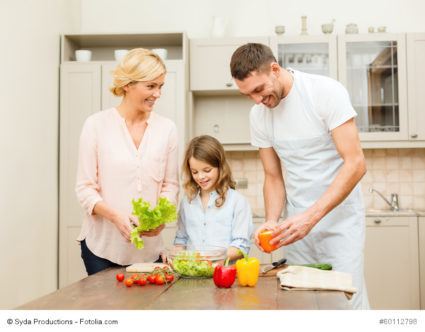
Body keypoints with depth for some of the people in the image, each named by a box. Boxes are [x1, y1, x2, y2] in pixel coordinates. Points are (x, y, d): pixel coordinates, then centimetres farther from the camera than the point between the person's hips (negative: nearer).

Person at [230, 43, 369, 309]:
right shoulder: (258, 115, 3)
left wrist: (310, 217, -25)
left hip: (339, 214, -4)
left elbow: (355, 164, -18)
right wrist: (272, 221, -9)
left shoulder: (327, 92, -13)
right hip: (299, 220, 4)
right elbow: (273, 177, 10)